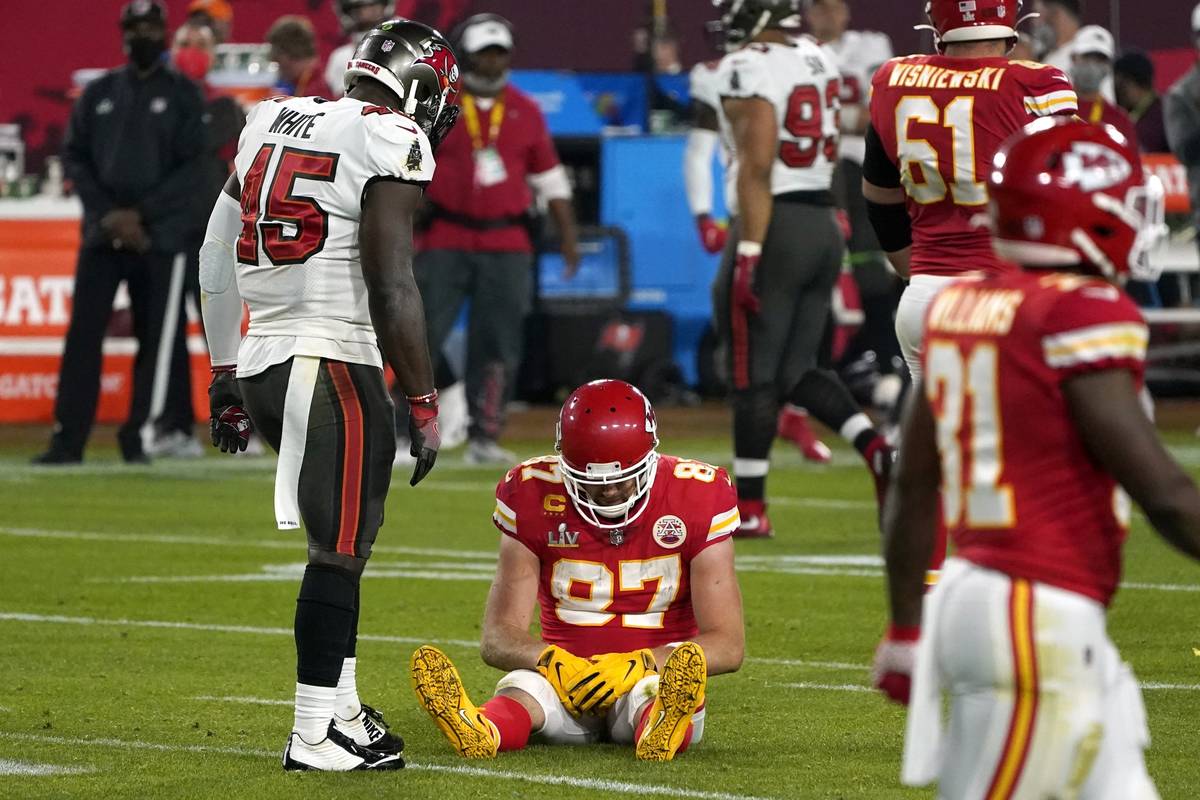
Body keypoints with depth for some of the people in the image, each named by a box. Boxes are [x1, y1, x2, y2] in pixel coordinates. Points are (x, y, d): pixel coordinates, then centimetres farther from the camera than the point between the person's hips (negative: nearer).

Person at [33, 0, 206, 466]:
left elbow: (192, 166, -3)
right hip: (102, 232, 2)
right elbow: (75, 158, 8)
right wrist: (109, 214, -6)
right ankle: (68, 440, -5)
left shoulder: (183, 95, 4)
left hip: (160, 235, -2)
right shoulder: (99, 94, 13)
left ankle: (139, 437, 4)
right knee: (83, 334, -5)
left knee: (155, 338, -2)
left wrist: (141, 214, -11)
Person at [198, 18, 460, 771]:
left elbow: (216, 260, 18)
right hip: (336, 368, -8)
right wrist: (424, 403, -9)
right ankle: (317, 734, 2)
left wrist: (226, 376, 24)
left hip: (262, 363, 8)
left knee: (341, 543, 18)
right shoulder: (390, 144, -9)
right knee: (339, 553, -1)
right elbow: (391, 289, -15)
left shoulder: (272, 124, 14)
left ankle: (341, 705, 21)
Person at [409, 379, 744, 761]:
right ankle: (480, 733, -67)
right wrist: (552, 661, -31)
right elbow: (499, 637, -6)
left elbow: (727, 645, -10)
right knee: (521, 685, -33)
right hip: (568, 669, 1)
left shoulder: (695, 498, -8)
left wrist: (636, 665, -27)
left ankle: (660, 730, -73)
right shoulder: (534, 497, -5)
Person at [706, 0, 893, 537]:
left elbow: (758, 167, -20)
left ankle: (750, 509, 5)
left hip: (777, 226, -8)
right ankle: (878, 450, -5)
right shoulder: (818, 60, 12)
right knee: (797, 371, 14)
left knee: (754, 375, 1)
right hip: (824, 226, 8)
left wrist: (748, 253, -20)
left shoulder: (748, 69, -13)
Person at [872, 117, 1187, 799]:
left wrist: (907, 631, 25)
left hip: (973, 590, 9)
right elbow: (1163, 494, -16)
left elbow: (913, 491, 16)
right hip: (1039, 622, -9)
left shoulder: (963, 306, 9)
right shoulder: (1081, 316, -15)